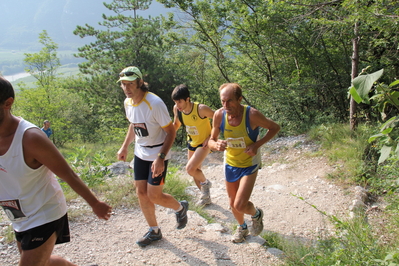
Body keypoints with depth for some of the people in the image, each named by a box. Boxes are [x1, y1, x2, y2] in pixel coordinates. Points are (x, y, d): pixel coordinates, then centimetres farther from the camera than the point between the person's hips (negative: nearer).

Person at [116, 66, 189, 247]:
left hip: (158, 155, -7)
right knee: (141, 193, 9)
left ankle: (180, 208, 30)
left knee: (154, 196, -2)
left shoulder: (154, 103, -25)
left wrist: (160, 158, -28)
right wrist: (124, 147, 14)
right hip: (140, 153, 7)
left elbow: (171, 132, -21)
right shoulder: (128, 102, -2)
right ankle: (154, 231, 28)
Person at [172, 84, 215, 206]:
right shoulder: (176, 109, -12)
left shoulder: (201, 109, -30)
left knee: (190, 169, -21)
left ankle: (205, 183, 11)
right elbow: (176, 124, 8)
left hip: (204, 143, -6)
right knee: (195, 171, 15)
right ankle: (206, 197, 37)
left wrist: (211, 137, -21)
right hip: (192, 143, 7)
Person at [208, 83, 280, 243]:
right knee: (233, 204, 16)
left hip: (249, 165, -4)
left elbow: (275, 128, -11)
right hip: (230, 164, 4)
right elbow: (211, 140, -5)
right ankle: (242, 227, 48)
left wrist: (257, 145, -24)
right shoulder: (219, 115, -17)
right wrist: (216, 145, -30)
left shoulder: (252, 114, -27)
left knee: (240, 205, -13)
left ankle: (256, 214, 23)